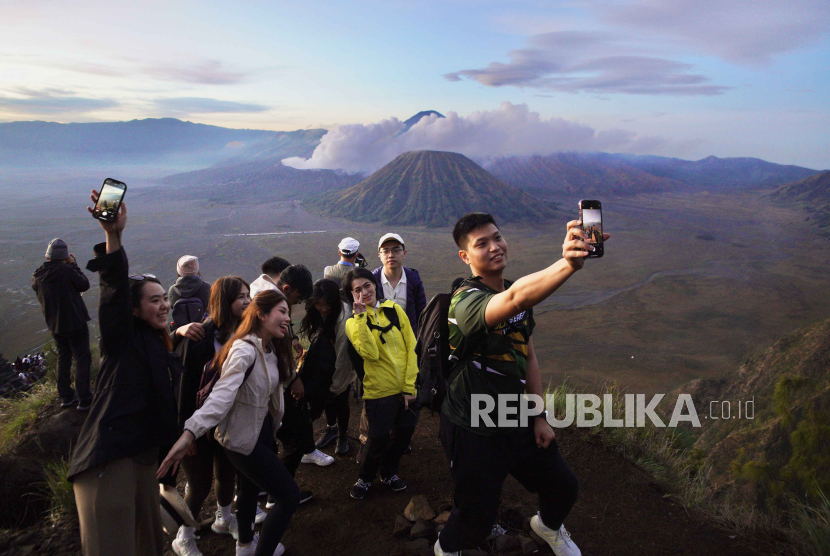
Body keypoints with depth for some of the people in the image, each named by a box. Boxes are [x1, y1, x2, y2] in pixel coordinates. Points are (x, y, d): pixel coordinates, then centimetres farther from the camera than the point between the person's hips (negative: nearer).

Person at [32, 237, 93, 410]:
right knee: (82, 358, 0)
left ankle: (66, 397, 22)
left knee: (63, 358, 18)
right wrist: (73, 265, -2)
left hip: (55, 324, 6)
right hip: (75, 322, -6)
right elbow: (84, 284, -8)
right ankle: (84, 399, -2)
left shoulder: (38, 275, -2)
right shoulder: (67, 270, -19)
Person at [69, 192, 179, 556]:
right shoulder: (122, 337, -7)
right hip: (109, 458, -8)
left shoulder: (158, 345, 16)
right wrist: (113, 236, -40)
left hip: (143, 455, 8)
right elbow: (115, 290, -26)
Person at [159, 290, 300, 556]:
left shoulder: (271, 349, 0)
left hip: (261, 431, 9)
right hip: (243, 438, -9)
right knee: (290, 496, -7)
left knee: (251, 489, 28)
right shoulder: (245, 350, -28)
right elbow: (222, 395, -41)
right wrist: (189, 434, -50)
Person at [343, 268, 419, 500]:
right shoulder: (354, 322, -2)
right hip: (380, 391, -3)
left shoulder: (394, 309, 3)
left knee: (405, 432, 14)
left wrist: (410, 385, -7)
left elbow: (411, 347, -1)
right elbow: (370, 353, -19)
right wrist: (361, 317, -19)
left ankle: (389, 472, 40)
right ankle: (365, 477, 29)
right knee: (380, 438, 1)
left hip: (406, 389, 3)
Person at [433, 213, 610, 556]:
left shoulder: (519, 292, 1)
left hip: (515, 419, 7)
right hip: (473, 431, -7)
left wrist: (540, 416, 7)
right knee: (478, 519, 6)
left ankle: (548, 525, 51)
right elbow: (516, 299, -50)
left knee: (563, 487, 16)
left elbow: (528, 356, 8)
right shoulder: (466, 301, -27)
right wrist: (568, 264, -65)